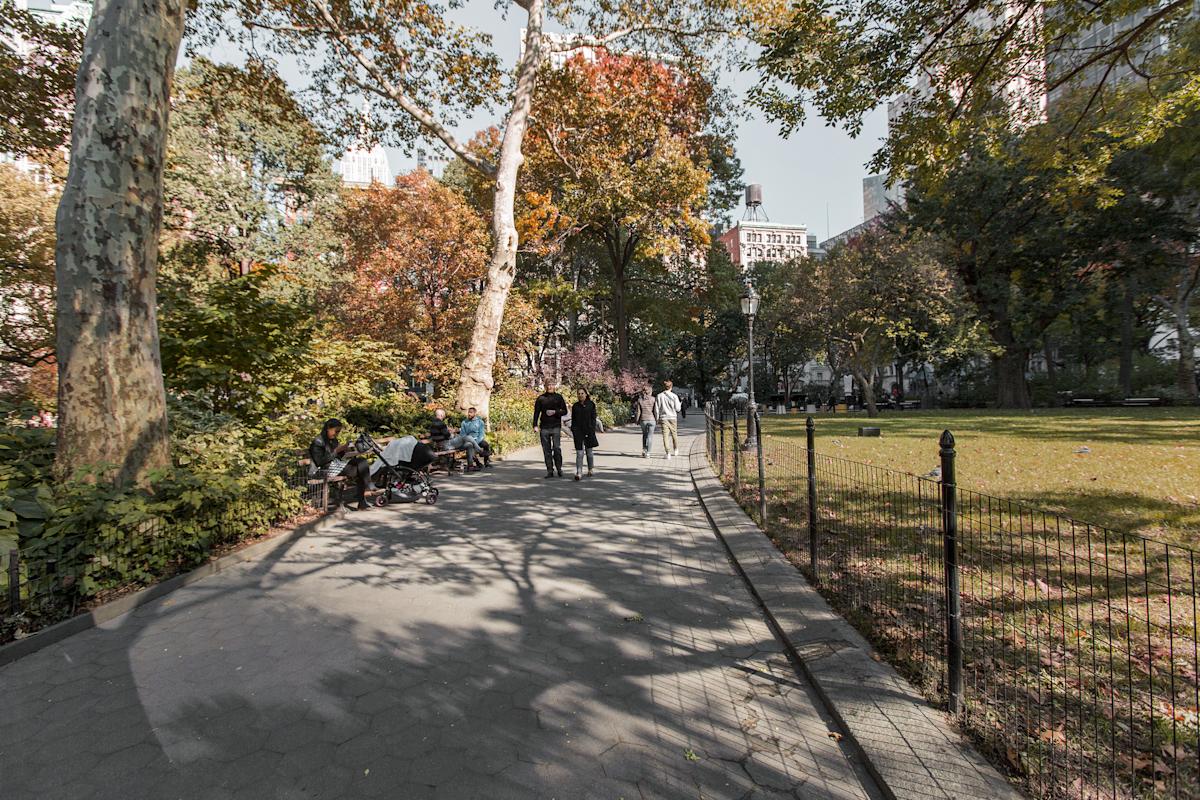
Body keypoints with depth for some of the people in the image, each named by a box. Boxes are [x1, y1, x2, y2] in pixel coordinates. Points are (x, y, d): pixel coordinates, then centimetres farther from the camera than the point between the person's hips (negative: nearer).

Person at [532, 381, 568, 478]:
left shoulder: (559, 397, 8)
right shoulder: (541, 398, 9)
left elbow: (564, 411, 7)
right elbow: (536, 412, 8)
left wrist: (555, 412, -10)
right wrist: (535, 425, -2)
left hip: (556, 427, -1)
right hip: (544, 427, 1)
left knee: (557, 448, -9)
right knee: (546, 450, 3)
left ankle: (559, 468, 7)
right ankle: (550, 471, 9)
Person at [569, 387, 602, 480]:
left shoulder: (591, 404, 4)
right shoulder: (575, 406, 10)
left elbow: (593, 418, 0)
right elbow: (573, 420, 13)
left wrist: (592, 431, -8)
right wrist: (573, 431, 6)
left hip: (588, 431, -1)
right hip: (578, 432, 1)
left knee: (589, 452, 10)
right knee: (579, 453, -7)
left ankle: (590, 470, 27)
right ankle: (579, 473, -10)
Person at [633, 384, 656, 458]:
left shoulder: (639, 400, -1)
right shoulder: (653, 399, -4)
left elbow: (638, 411, -1)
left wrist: (637, 420, 9)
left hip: (643, 419, 2)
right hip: (651, 419, -2)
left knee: (644, 434, 21)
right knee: (650, 435, 5)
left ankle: (644, 450, 15)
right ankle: (647, 453, 2)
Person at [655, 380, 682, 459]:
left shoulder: (659, 396, -1)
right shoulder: (674, 396, -5)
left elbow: (656, 409, 0)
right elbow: (677, 409, -5)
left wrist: (657, 419, 9)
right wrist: (679, 404, 16)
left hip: (663, 418, 0)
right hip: (672, 417, 0)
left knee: (665, 436, -1)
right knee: (674, 434, 17)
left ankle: (668, 453, -6)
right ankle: (676, 450, 31)